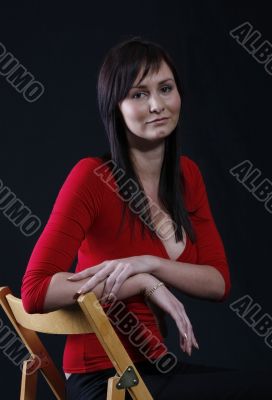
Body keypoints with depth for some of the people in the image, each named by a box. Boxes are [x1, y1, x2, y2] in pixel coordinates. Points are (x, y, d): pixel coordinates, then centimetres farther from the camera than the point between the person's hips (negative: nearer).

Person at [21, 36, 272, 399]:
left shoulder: (187, 175, 4)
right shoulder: (92, 177, -16)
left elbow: (219, 282, -2)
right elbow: (36, 292, -21)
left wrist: (150, 264, -19)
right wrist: (144, 283, -23)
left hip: (154, 367, 6)